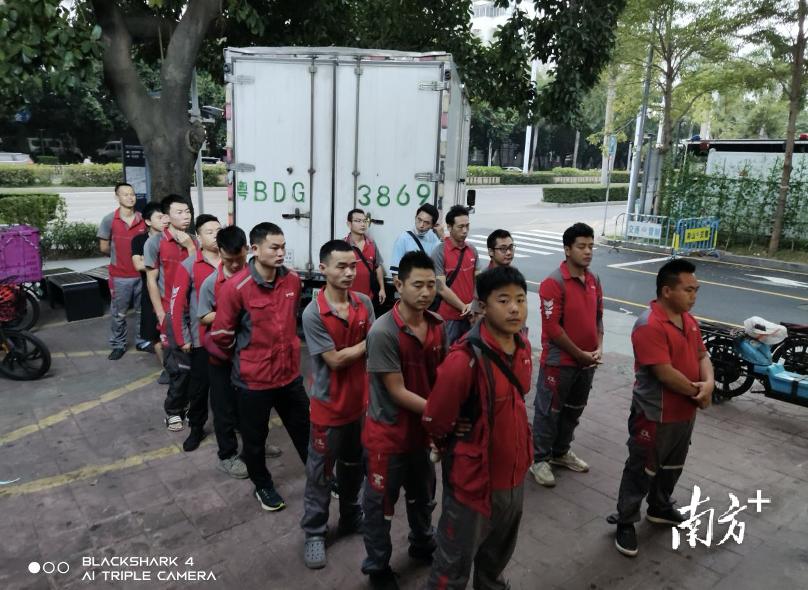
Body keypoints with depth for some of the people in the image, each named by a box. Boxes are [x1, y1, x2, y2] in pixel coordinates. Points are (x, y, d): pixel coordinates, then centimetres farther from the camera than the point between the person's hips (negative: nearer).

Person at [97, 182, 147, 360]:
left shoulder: (143, 219, 1)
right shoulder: (109, 220, -6)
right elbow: (104, 247, 1)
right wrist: (119, 256, 7)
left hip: (142, 273, 2)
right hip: (120, 276, -2)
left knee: (142, 310, 13)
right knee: (118, 313, 6)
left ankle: (142, 341, 27)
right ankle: (118, 345, 20)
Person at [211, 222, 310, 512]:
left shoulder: (293, 280, -5)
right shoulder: (236, 287, -21)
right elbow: (220, 335, -10)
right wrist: (245, 352, 5)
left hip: (290, 373, 4)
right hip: (253, 378, -4)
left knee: (304, 431, 19)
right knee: (254, 439, 16)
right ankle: (263, 486, 41)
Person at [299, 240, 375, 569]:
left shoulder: (365, 303, -4)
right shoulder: (313, 314, -20)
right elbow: (335, 359, -21)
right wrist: (367, 343, -14)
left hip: (360, 400, 5)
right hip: (328, 406, -5)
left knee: (354, 465, 22)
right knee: (320, 473, 11)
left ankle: (351, 517, 44)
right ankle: (314, 533, 30)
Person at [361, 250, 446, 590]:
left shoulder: (438, 325, -6)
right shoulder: (383, 332, -26)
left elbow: (441, 374, 4)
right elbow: (397, 392, -23)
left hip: (423, 428, 6)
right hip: (388, 433, -6)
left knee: (423, 496, 27)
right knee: (381, 505, 14)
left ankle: (423, 545, 54)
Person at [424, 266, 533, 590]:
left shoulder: (523, 346, -4)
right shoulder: (465, 358, -28)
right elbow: (435, 423, -17)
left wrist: (515, 448, 12)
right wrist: (462, 448, 0)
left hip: (513, 473, 7)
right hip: (473, 478, -7)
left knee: (499, 553, 30)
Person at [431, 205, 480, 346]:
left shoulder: (473, 250, 6)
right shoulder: (439, 252, -10)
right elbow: (441, 289, -12)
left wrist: (473, 305, -9)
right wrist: (464, 308, -10)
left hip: (470, 316, 5)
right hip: (448, 317, -4)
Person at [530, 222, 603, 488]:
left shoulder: (594, 281, 6)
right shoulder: (554, 282, -18)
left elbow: (598, 316, 14)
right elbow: (552, 327, -20)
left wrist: (598, 349, 0)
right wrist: (579, 354, -15)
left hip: (587, 361, 7)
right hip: (559, 362, -7)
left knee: (574, 410, 20)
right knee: (549, 411, 6)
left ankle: (561, 452, 38)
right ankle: (540, 459, 21)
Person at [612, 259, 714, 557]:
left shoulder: (689, 320, 5)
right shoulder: (649, 326, -26)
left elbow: (702, 355, 8)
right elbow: (665, 374, -27)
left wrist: (709, 383, -13)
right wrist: (697, 392, -13)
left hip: (685, 413, 9)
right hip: (655, 415, -9)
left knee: (672, 466, 25)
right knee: (641, 471, 4)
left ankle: (660, 508, 45)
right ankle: (625, 522, 20)